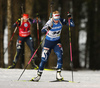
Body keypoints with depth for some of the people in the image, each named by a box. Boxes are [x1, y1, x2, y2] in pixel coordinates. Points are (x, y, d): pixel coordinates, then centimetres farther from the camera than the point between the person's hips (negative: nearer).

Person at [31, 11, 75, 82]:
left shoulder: (61, 21, -12)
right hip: (48, 42, -2)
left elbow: (72, 25, -8)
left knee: (60, 56, -21)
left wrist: (70, 18, -27)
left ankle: (58, 74, -14)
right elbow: (42, 30, -37)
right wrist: (47, 28, -60)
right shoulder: (50, 22, -23)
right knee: (44, 59, -2)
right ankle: (39, 75, 12)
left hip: (57, 42, 2)